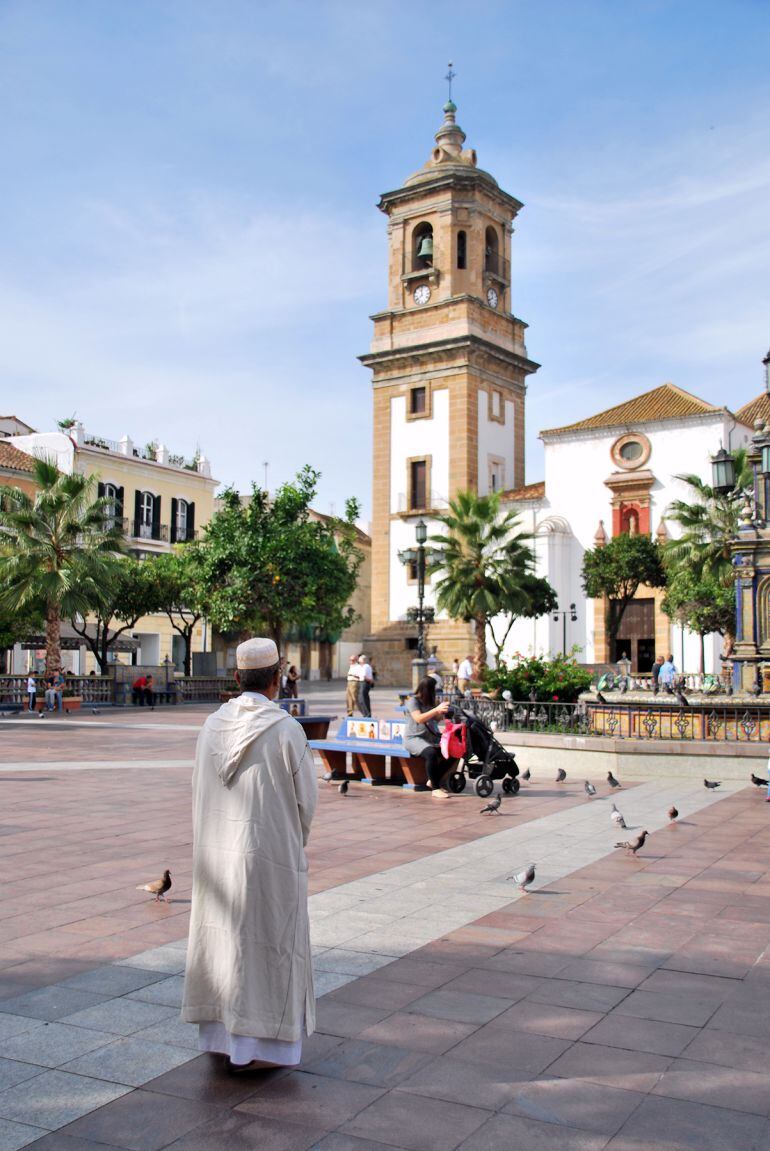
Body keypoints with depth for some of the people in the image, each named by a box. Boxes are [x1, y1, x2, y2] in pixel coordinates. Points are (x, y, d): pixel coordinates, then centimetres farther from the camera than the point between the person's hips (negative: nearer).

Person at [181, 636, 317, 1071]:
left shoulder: (213, 725, -2)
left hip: (216, 851, 5)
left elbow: (201, 789, 7)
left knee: (221, 937, 16)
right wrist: (297, 840, 11)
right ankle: (259, 1045, 14)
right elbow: (306, 798, -9)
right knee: (268, 944, 7)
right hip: (270, 854, -5)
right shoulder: (286, 730, -15)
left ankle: (220, 1035, 27)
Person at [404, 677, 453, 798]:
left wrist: (442, 711, -4)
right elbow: (419, 719, -22)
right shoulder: (413, 701, -8)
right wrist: (436, 709, -30)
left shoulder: (430, 701, 13)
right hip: (413, 738, -7)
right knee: (431, 753, -36)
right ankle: (435, 788, -27)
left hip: (430, 737, 7)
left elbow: (435, 719, 17)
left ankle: (433, 780, 3)